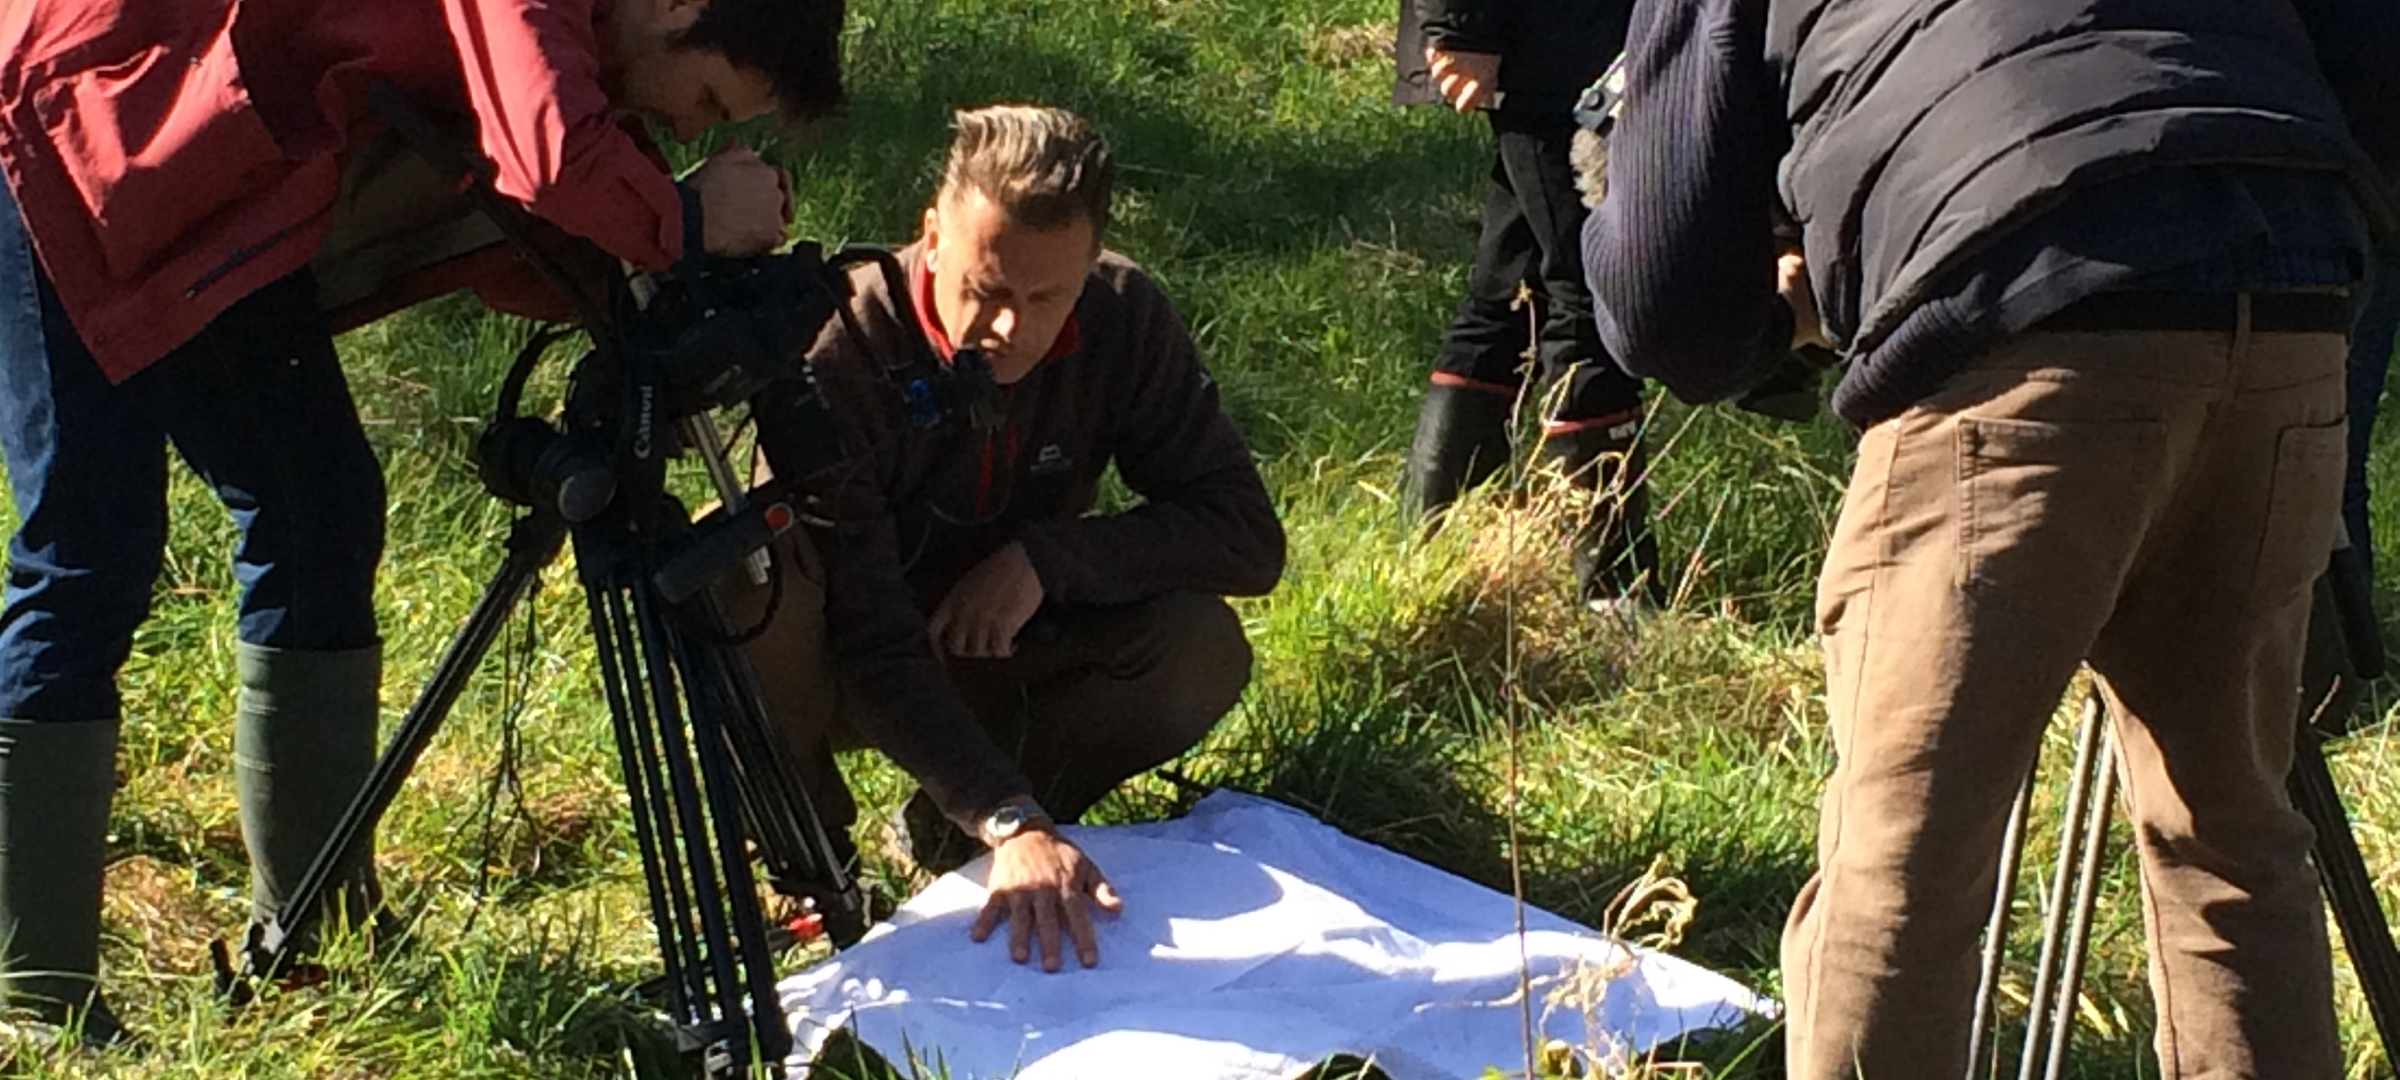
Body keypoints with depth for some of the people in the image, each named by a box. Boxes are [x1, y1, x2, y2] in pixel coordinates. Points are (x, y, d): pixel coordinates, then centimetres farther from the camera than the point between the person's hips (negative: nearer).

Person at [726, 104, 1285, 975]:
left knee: (1202, 649, -25)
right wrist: (1012, 821, -46)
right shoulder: (842, 351, -29)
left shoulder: (1124, 320, -17)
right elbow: (871, 642, -35)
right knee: (746, 580, -36)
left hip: (1004, 657, 3)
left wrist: (1047, 557, -29)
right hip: (851, 672, -3)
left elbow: (1248, 537, -17)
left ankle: (951, 832, -2)